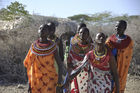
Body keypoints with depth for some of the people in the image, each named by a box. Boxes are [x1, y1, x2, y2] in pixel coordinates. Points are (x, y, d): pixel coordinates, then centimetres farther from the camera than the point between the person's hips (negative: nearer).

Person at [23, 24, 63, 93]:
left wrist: (59, 84, -11)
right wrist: (29, 84, 4)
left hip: (50, 82, -2)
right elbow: (29, 65, 5)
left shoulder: (53, 47, -8)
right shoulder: (33, 46, 0)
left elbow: (60, 65, -5)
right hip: (36, 82, 3)